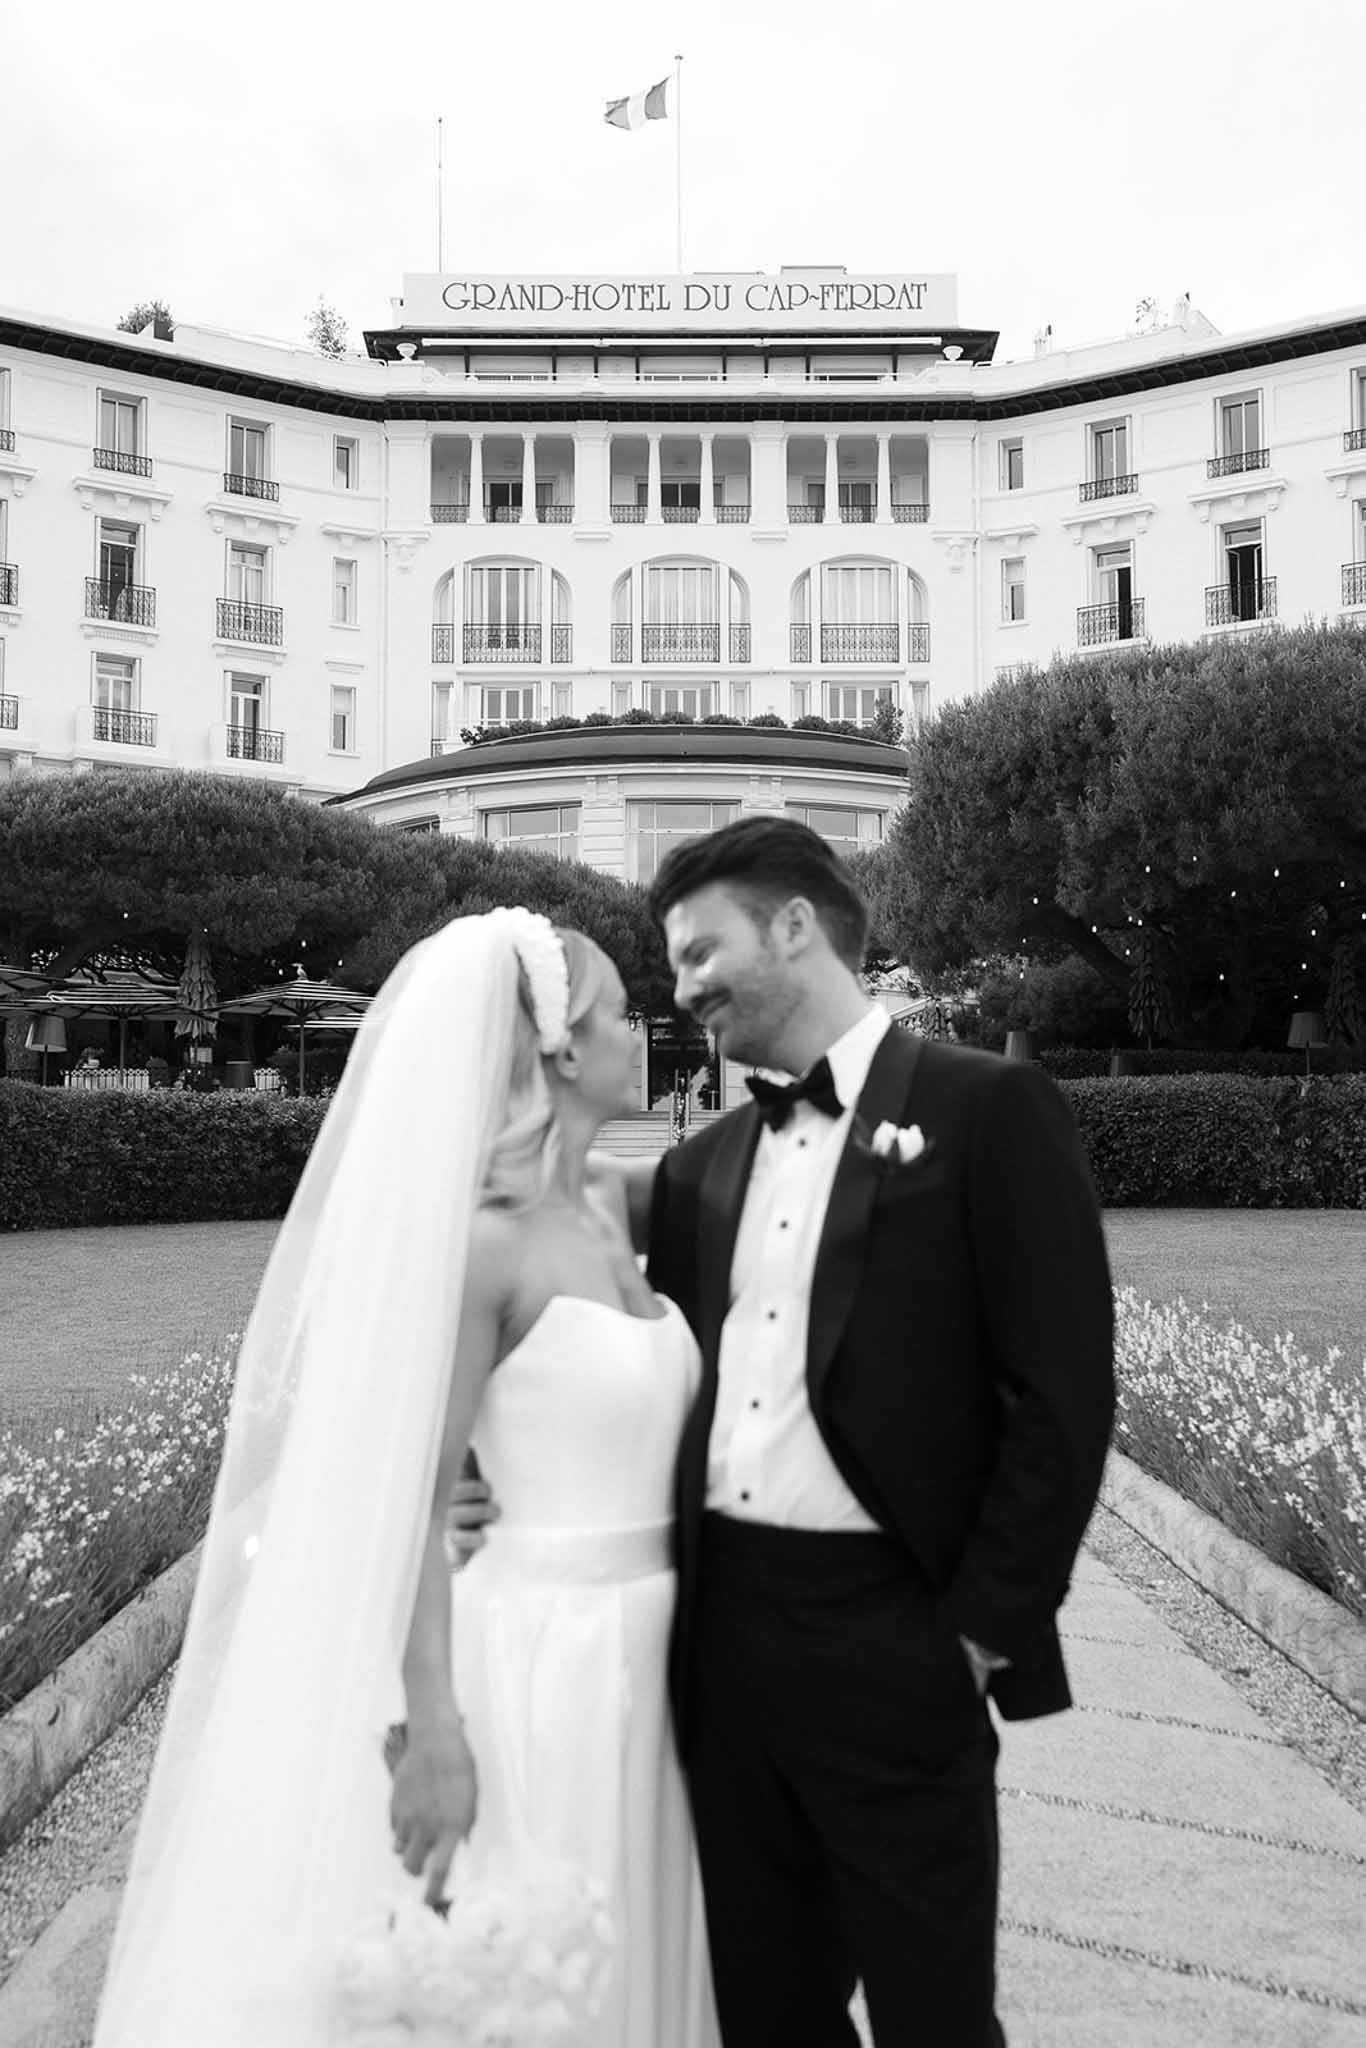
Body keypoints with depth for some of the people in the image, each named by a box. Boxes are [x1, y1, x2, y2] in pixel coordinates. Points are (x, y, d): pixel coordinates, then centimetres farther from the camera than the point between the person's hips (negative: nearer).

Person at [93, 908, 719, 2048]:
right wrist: (432, 1731, -20)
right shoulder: (480, 1240, -18)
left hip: (649, 1650, 7)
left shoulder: (610, 1208, 5)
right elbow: (407, 1500, -17)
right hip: (546, 1649, -7)